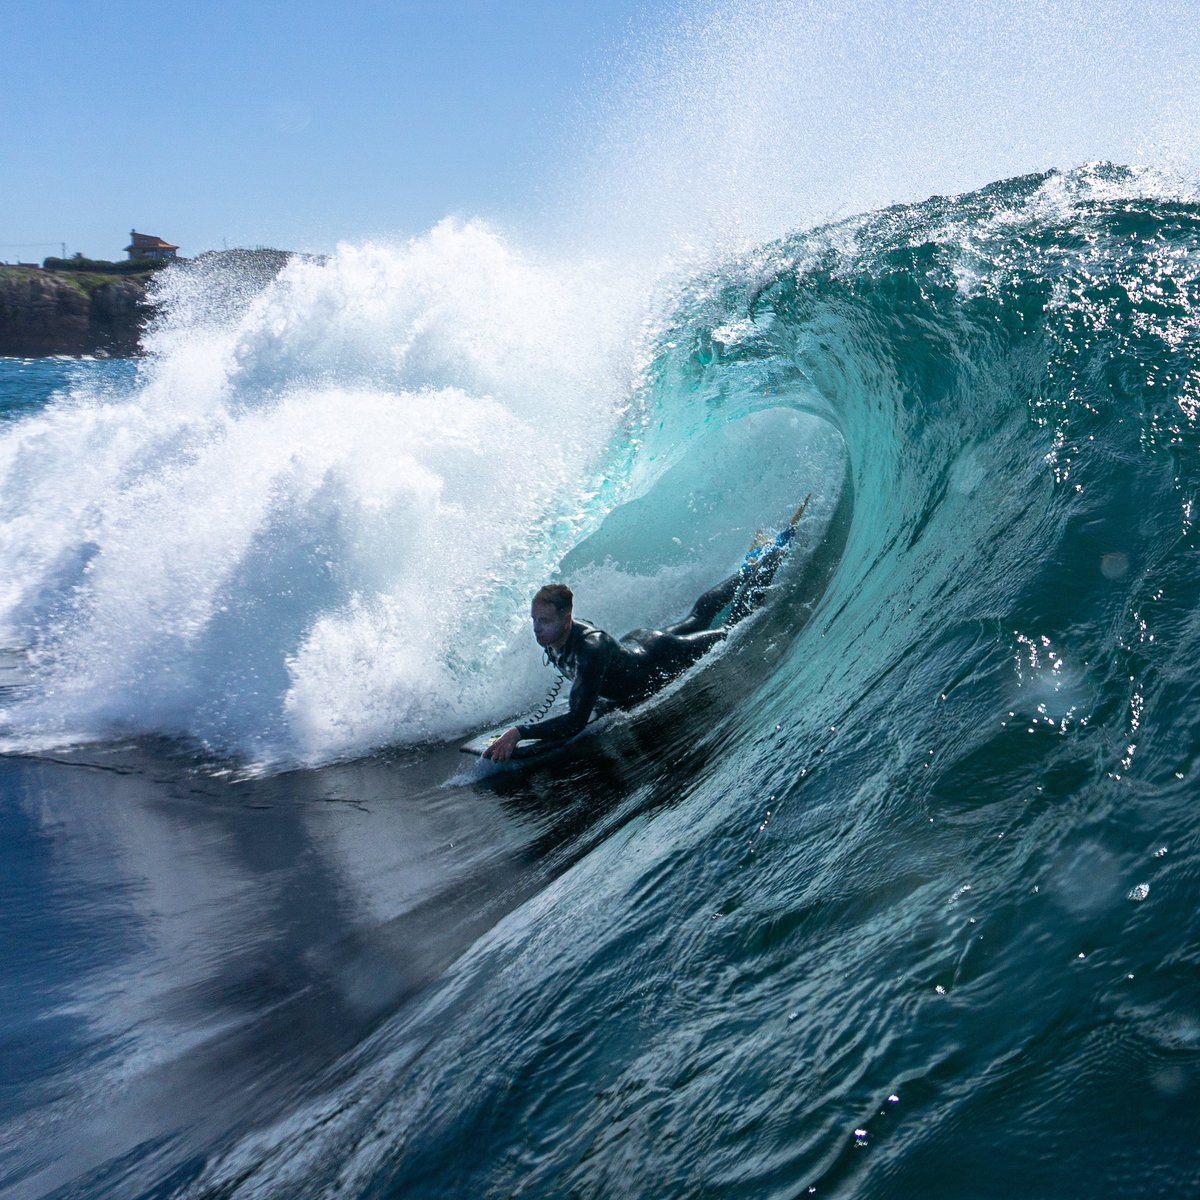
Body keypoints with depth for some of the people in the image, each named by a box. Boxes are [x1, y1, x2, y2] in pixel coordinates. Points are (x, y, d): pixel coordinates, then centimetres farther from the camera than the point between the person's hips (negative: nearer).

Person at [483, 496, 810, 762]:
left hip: (660, 658, -6)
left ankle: (773, 552, 27)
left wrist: (519, 733, -57)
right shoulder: (552, 636, -22)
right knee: (697, 618, 31)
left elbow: (576, 721, -52)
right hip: (633, 645, 6)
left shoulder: (590, 649, -46)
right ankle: (751, 564, 49)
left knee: (732, 633, 14)